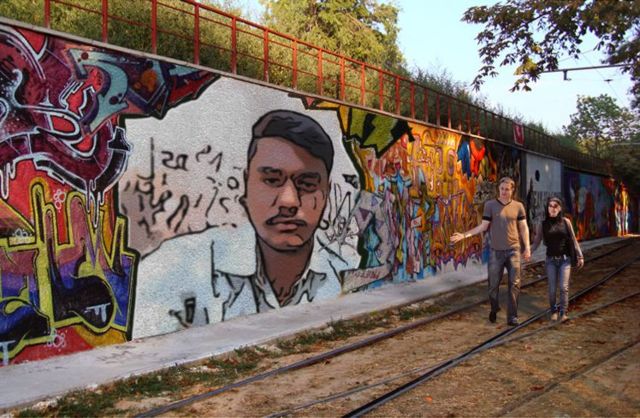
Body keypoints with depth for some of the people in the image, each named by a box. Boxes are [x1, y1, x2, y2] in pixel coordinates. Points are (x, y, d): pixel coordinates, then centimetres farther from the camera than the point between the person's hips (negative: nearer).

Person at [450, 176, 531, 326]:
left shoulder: (518, 206, 2)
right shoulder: (490, 205, -1)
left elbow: (523, 228, 6)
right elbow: (483, 226, -1)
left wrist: (527, 248, 0)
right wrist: (464, 235, -11)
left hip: (513, 250, 0)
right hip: (496, 251, 0)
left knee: (514, 284, -2)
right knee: (493, 283, 7)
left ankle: (512, 316, 5)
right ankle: (494, 309, 31)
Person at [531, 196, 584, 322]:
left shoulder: (566, 222, 0)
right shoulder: (542, 224, -1)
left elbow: (573, 240, 4)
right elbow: (536, 243, -1)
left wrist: (580, 256, 2)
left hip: (565, 259, 0)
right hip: (551, 260, 0)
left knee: (564, 287, -7)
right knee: (552, 289, 2)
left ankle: (564, 312, 5)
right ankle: (554, 311, 21)